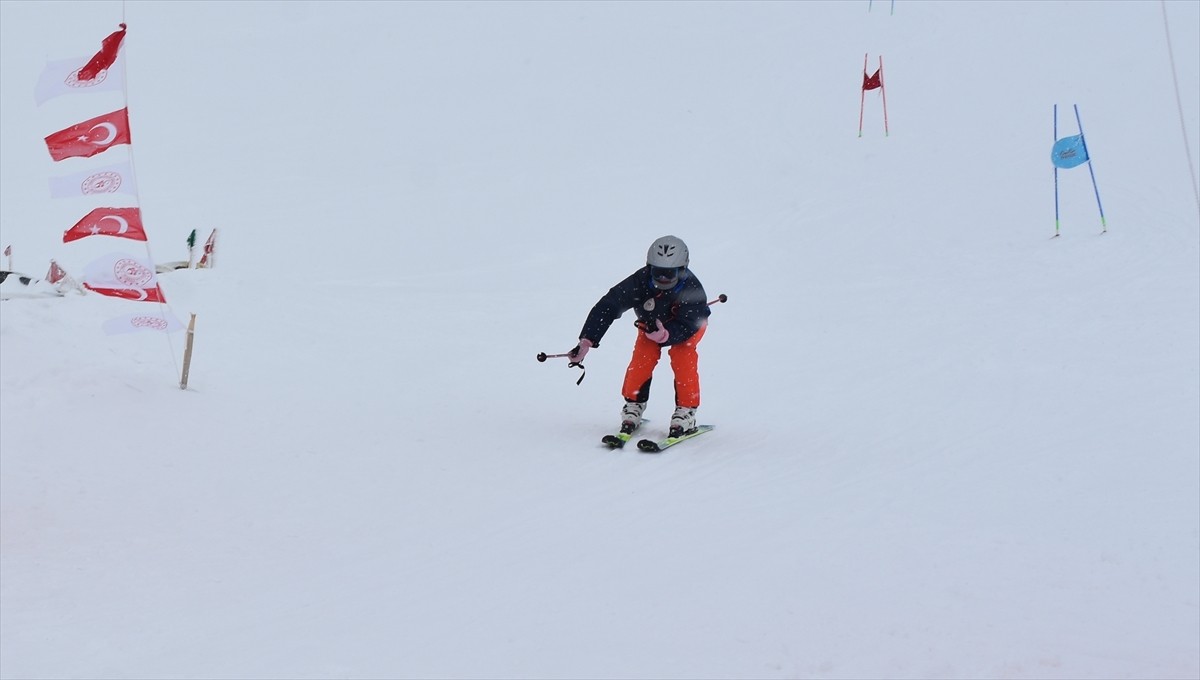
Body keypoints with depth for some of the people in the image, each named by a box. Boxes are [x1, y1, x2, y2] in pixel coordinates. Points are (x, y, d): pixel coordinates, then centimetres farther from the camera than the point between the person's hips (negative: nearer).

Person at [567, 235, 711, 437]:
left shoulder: (692, 290, -38)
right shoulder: (640, 281, -36)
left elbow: (686, 327, -38)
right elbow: (608, 306, -36)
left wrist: (665, 335, -61)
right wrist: (586, 342, -43)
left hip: (688, 324, -2)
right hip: (651, 323, 2)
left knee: (682, 358, -25)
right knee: (643, 357, -19)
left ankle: (686, 411, -13)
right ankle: (633, 405, -1)